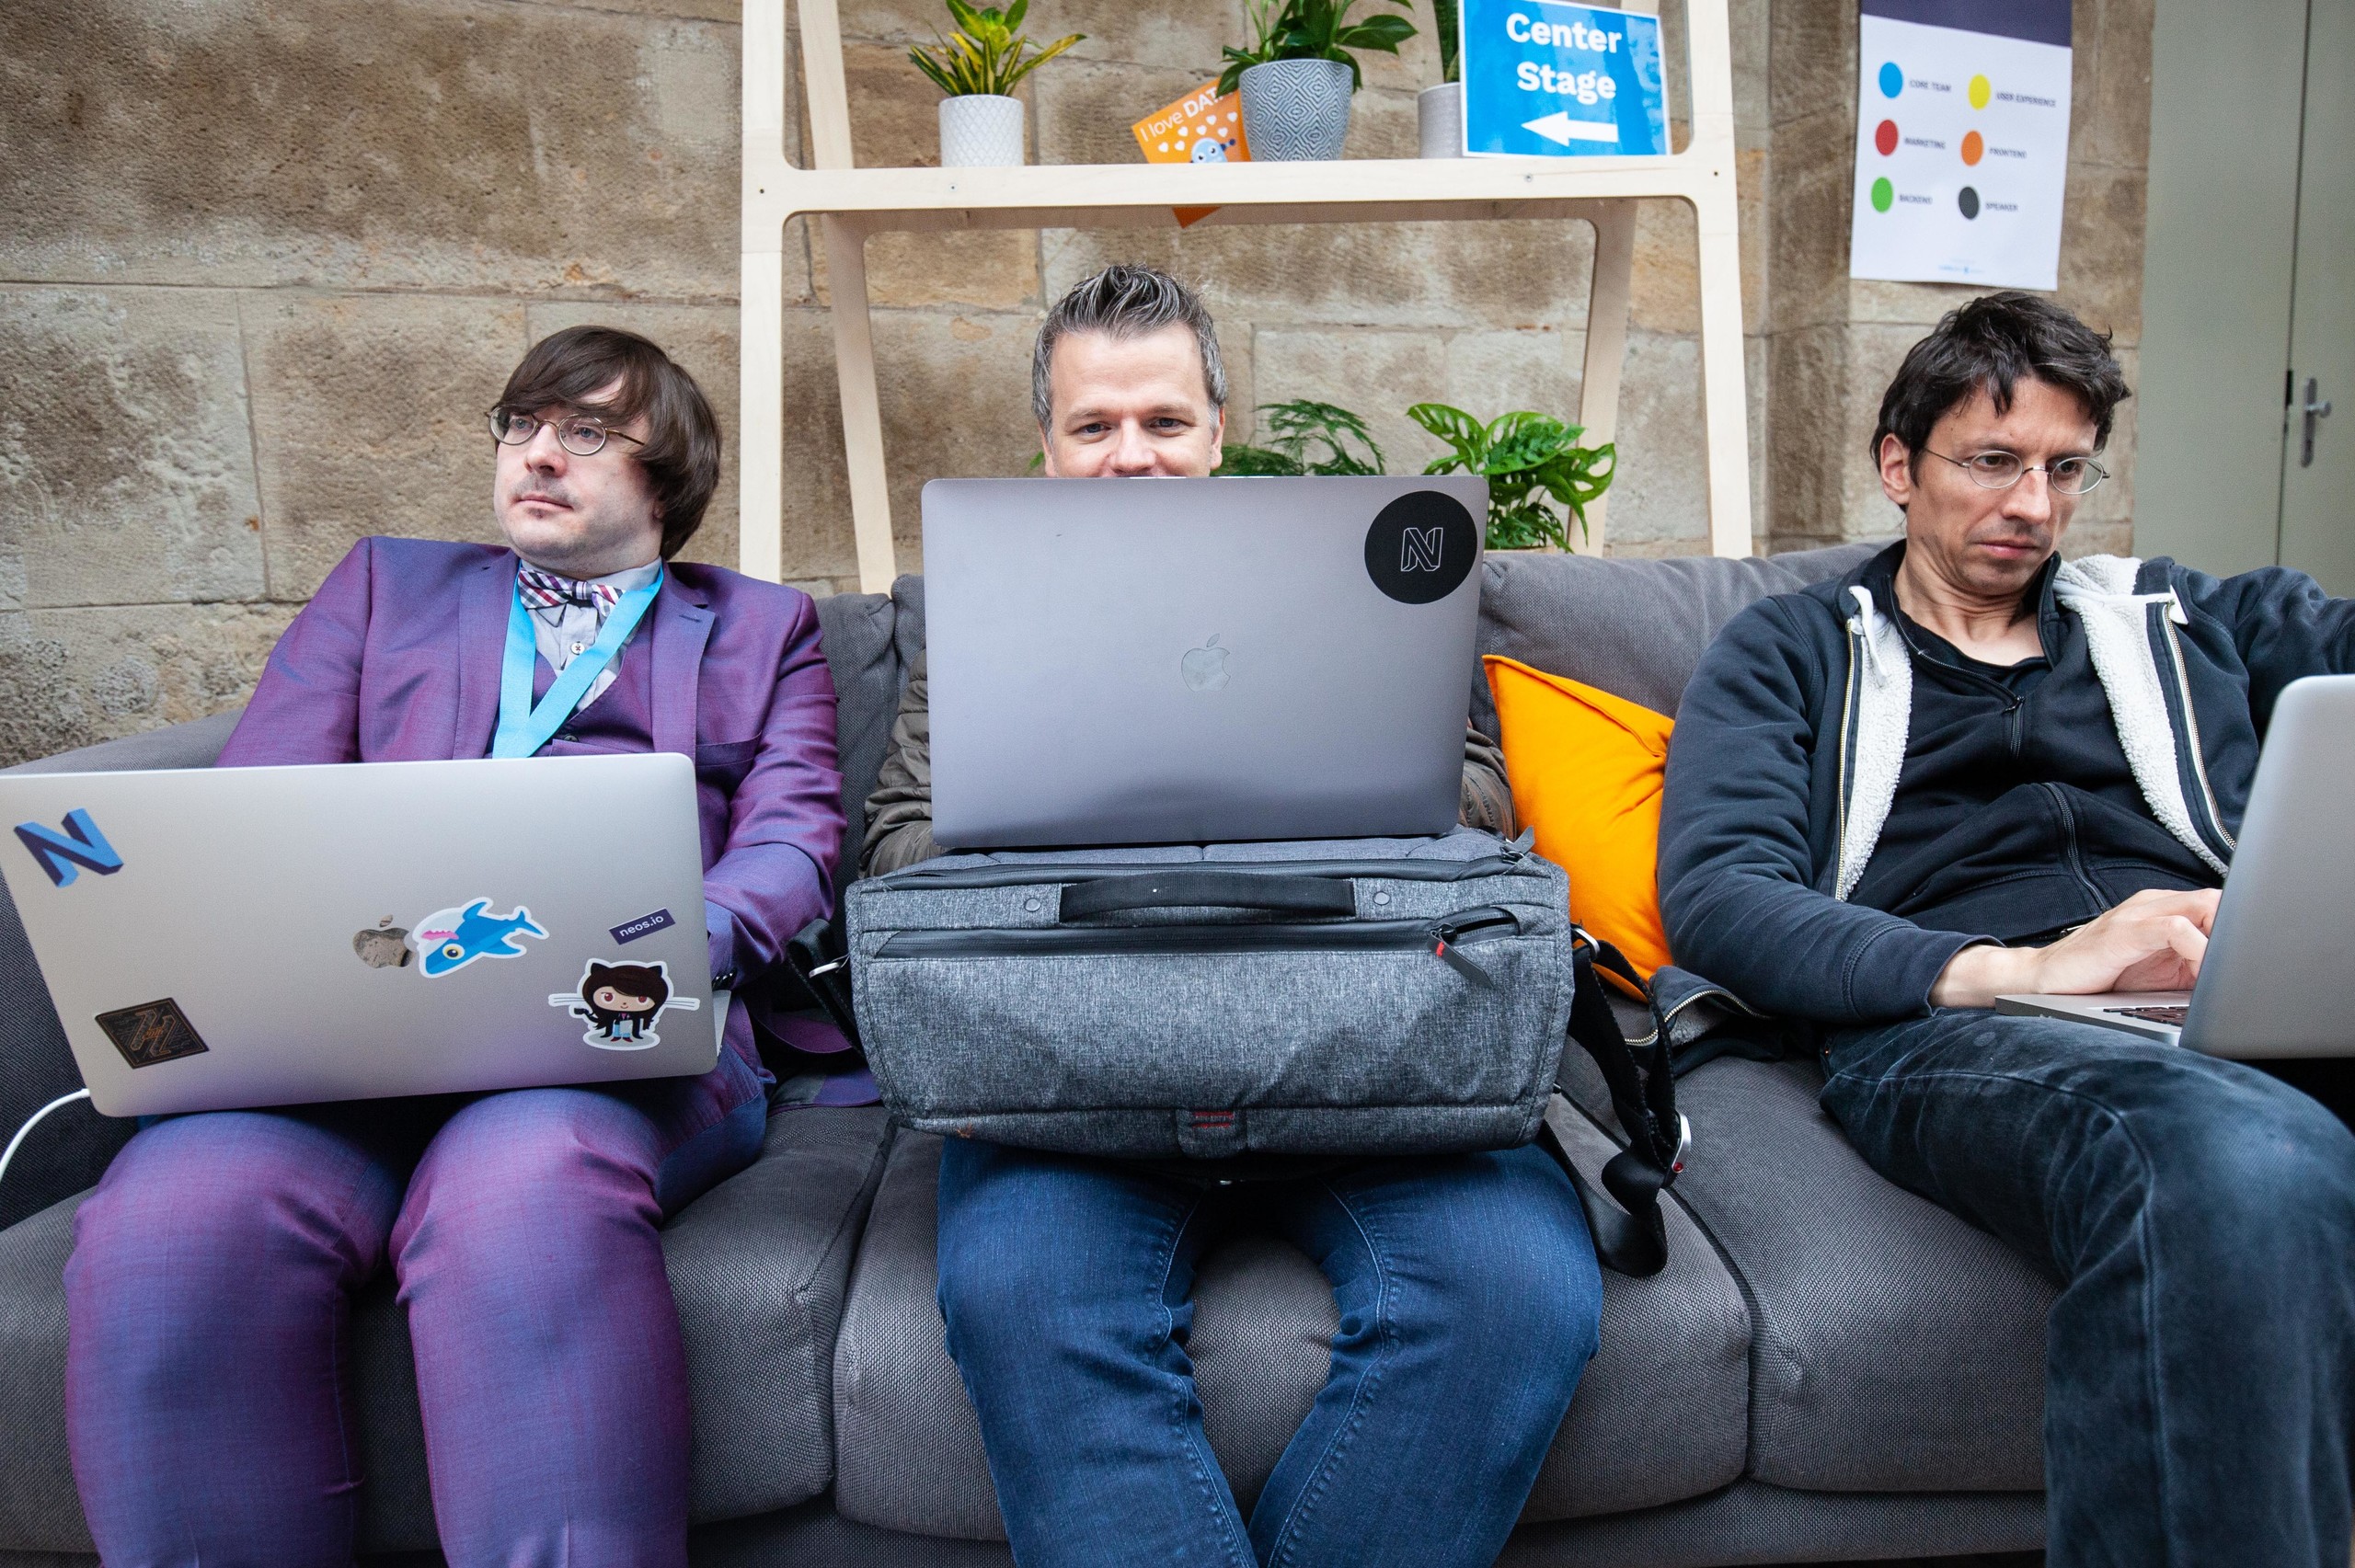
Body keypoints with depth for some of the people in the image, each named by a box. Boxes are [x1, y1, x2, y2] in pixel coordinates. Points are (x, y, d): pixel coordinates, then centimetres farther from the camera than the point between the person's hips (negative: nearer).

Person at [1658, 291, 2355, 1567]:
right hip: (1945, 1020, -2)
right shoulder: (1790, 653, 20)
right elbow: (1716, 898, 1)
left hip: (2246, 1008, 3)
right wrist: (2011, 969, -12)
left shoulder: (2191, 622, 30)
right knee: (2244, 1163, -36)